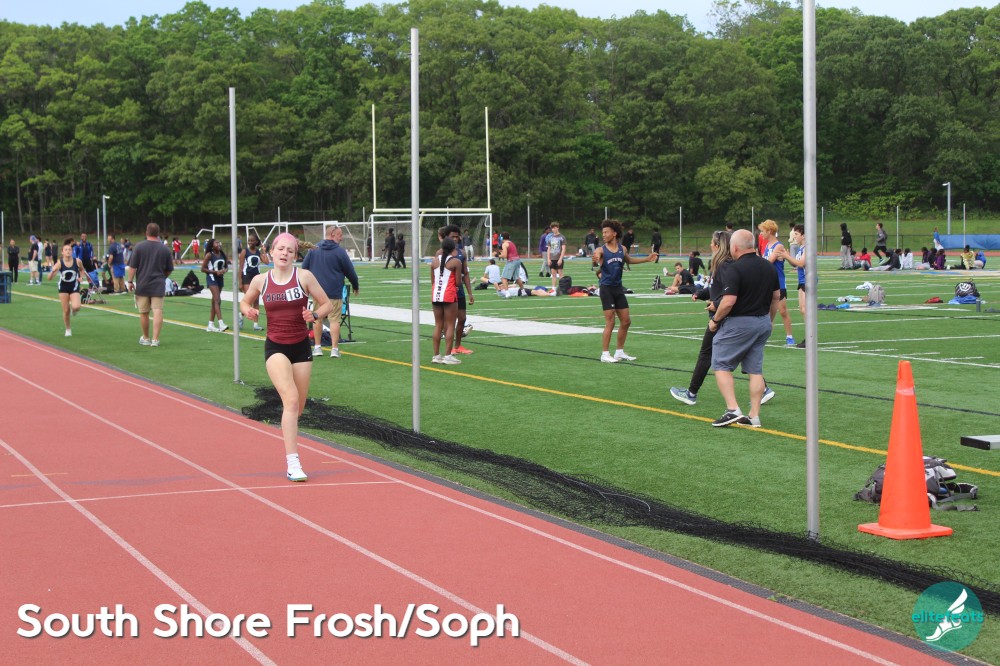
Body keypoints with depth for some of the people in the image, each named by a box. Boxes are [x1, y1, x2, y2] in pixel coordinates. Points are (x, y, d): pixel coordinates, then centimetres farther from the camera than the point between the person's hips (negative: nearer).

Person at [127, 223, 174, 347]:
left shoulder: (139, 247, -5)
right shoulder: (165, 249, 3)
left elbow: (132, 267, -6)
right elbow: (169, 270, 10)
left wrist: (130, 281, 2)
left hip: (142, 285, -1)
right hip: (158, 286, 1)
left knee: (143, 313, 11)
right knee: (158, 312, -3)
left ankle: (146, 338, 23)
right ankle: (155, 339, -10)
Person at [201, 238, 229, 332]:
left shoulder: (222, 254, 7)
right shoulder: (209, 255, -10)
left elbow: (226, 266, 17)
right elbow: (203, 269, -11)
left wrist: (225, 270, -7)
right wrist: (215, 272, -18)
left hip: (220, 278, 7)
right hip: (212, 278, -7)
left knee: (215, 301, 10)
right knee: (217, 300, -18)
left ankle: (210, 325, 17)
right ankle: (221, 323, -26)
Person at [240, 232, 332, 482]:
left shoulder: (304, 276, -4)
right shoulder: (261, 280, -1)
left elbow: (327, 304, 1)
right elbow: (244, 302, 17)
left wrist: (315, 315, -19)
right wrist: (248, 311, -6)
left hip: (301, 347, 2)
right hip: (275, 348, -2)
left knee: (298, 407, 10)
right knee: (291, 399, -21)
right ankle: (292, 463, -22)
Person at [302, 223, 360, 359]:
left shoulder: (313, 250, 4)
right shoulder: (340, 252, -8)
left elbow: (304, 268, 8)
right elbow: (350, 272, -2)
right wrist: (356, 286, 16)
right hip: (334, 292, -4)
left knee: (318, 318, 14)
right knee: (334, 319, 0)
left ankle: (317, 347, 18)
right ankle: (334, 349, -3)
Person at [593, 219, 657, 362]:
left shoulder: (622, 249, 6)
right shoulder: (601, 250, -10)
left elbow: (628, 260, 26)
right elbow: (596, 261, -30)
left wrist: (647, 259, 24)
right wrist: (595, 261, -53)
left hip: (618, 288, 6)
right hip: (606, 288, -6)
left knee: (626, 321, 10)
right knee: (610, 323, -7)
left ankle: (619, 352, 23)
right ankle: (605, 354, 0)